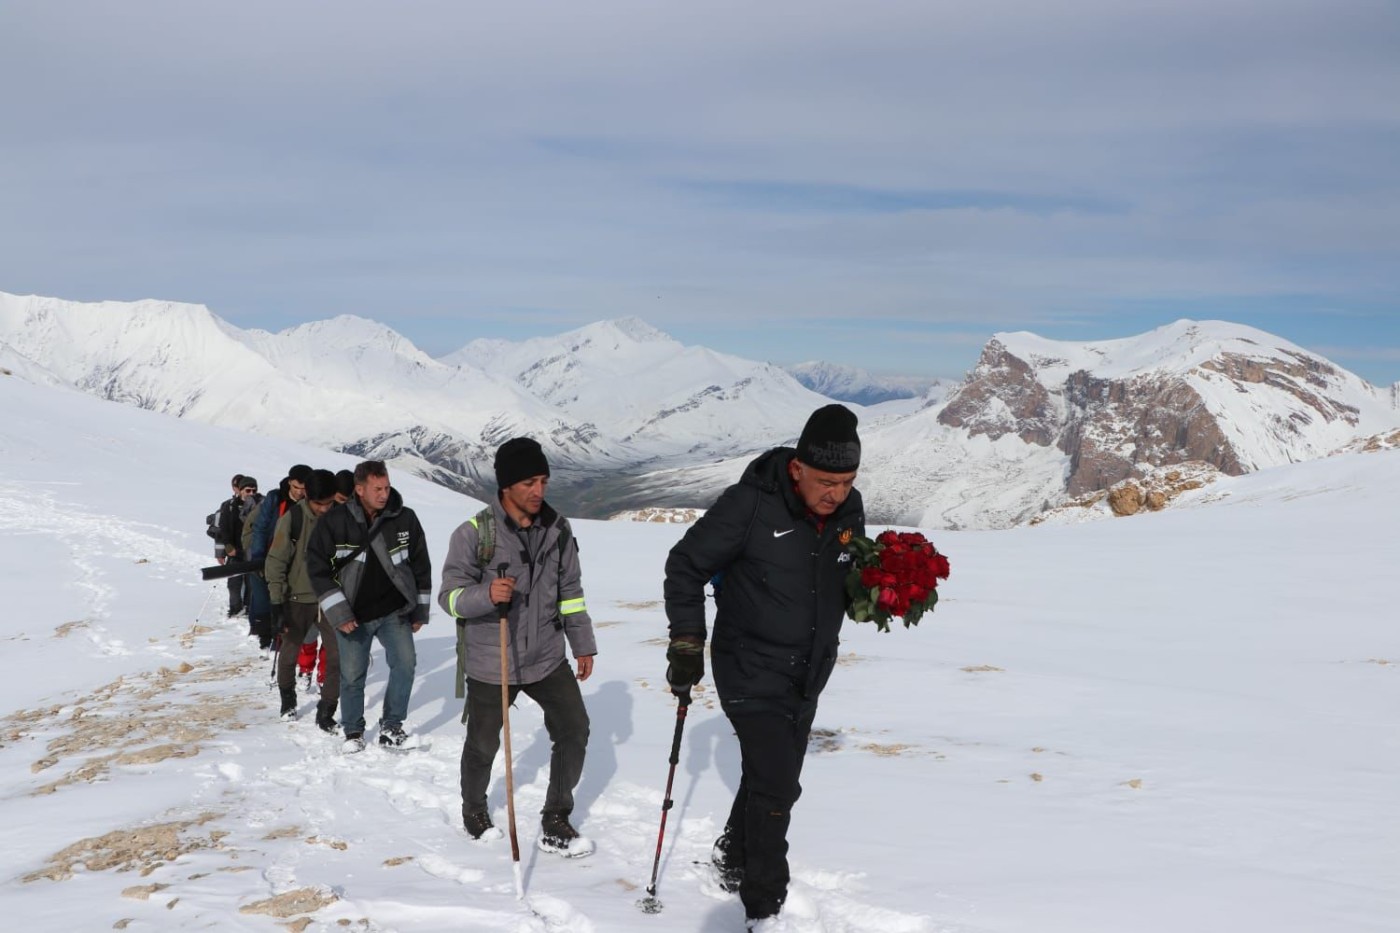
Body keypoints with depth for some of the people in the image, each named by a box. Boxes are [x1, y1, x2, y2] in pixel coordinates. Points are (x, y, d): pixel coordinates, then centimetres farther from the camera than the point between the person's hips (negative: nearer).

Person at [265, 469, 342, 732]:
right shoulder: (292, 519, -14)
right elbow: (276, 563, -10)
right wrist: (277, 604, -13)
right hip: (298, 599, -1)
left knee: (339, 656, -6)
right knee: (289, 652, 16)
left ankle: (326, 713, 8)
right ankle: (288, 699, 41)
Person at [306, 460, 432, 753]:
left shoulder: (405, 519, -5)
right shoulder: (334, 522, -11)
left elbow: (421, 566, 5)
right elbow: (318, 568, -8)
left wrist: (420, 611, 7)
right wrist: (337, 613, -13)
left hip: (395, 611, 1)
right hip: (352, 615, -1)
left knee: (405, 663, -11)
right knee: (352, 675, 6)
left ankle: (391, 725, 6)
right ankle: (353, 732, 26)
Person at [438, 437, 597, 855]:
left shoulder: (557, 529, 0)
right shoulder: (473, 533, -14)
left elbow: (570, 592, 10)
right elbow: (450, 595, -12)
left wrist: (583, 644, 11)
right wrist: (486, 595, -32)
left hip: (547, 658, 4)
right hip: (489, 664, -3)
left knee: (574, 730, 0)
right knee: (483, 744, 13)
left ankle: (555, 821, 16)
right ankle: (474, 811, 41)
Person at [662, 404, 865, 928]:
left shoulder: (849, 510, -5)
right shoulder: (751, 505, -22)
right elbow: (685, 566, -12)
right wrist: (687, 644, -12)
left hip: (808, 677, 6)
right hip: (752, 673, -6)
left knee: (773, 780, 19)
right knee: (776, 788, -9)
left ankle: (733, 856, 43)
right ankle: (763, 910, 7)